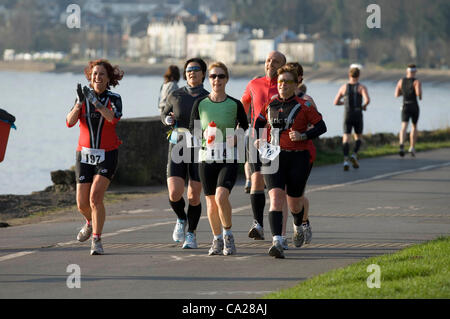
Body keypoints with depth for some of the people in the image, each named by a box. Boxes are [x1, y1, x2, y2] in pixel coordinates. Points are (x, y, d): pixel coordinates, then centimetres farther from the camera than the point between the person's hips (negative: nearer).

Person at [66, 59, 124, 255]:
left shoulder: (114, 99, -5)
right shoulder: (84, 97, 2)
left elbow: (114, 118, -27)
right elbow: (70, 122, -11)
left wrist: (95, 101, -35)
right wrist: (80, 102, -26)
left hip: (107, 156, -3)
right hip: (85, 154, 3)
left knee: (96, 197, -20)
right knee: (82, 203, 4)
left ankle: (96, 241, -12)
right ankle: (91, 223, 38)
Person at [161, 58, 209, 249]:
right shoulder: (175, 96, 3)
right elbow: (164, 114, 18)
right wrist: (168, 120, -4)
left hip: (200, 148, -1)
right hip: (178, 146, 1)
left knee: (194, 196, -1)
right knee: (174, 193, -11)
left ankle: (191, 234, 17)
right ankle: (181, 219, 20)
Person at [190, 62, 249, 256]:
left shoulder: (235, 105, 1)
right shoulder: (200, 104, 3)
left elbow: (245, 126, 12)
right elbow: (192, 129, 8)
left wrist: (236, 136, -9)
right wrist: (204, 134, -13)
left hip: (229, 158, -2)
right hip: (206, 156, 2)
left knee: (221, 197, -21)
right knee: (211, 201, 6)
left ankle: (228, 235, -1)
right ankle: (217, 240, 24)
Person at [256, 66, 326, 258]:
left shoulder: (303, 106, -3)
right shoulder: (270, 105, 9)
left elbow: (321, 126, -2)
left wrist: (303, 136, -16)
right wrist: (260, 140, 8)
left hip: (297, 158, -2)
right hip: (273, 156, 2)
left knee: (294, 202, 11)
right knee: (276, 198, -17)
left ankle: (298, 227, 46)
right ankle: (277, 242, -26)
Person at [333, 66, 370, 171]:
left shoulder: (343, 87, 6)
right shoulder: (362, 87, -2)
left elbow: (336, 102, 10)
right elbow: (367, 100, -18)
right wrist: (364, 106, 4)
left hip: (347, 116, 1)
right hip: (358, 115, -1)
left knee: (346, 138, -3)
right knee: (358, 137, 18)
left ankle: (346, 160, -22)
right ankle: (354, 155, -5)